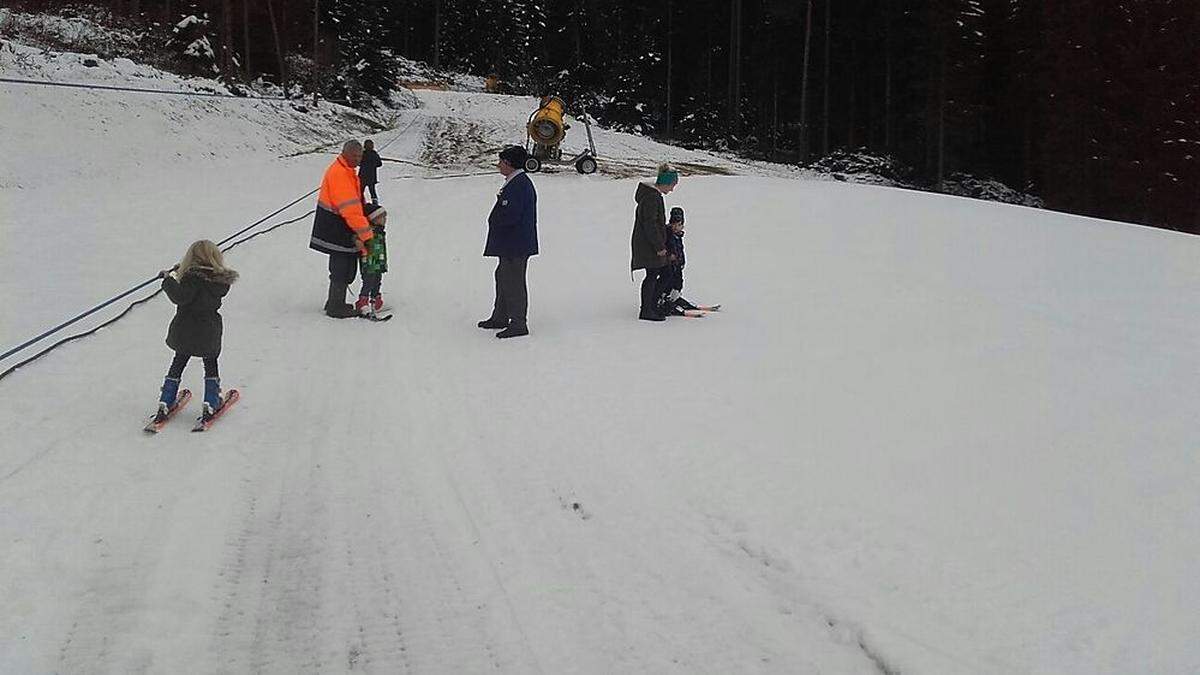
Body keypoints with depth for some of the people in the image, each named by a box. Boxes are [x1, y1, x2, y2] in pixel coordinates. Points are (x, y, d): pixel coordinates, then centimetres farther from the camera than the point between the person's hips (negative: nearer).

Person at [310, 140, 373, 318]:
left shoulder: (347, 171, 14)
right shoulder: (338, 173, -20)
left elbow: (357, 201, 20)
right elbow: (350, 209, -26)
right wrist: (365, 234, -26)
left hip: (343, 229, 10)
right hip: (336, 229, -10)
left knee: (347, 267, 15)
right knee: (341, 268, -4)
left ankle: (335, 303, 26)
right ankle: (335, 307, 5)